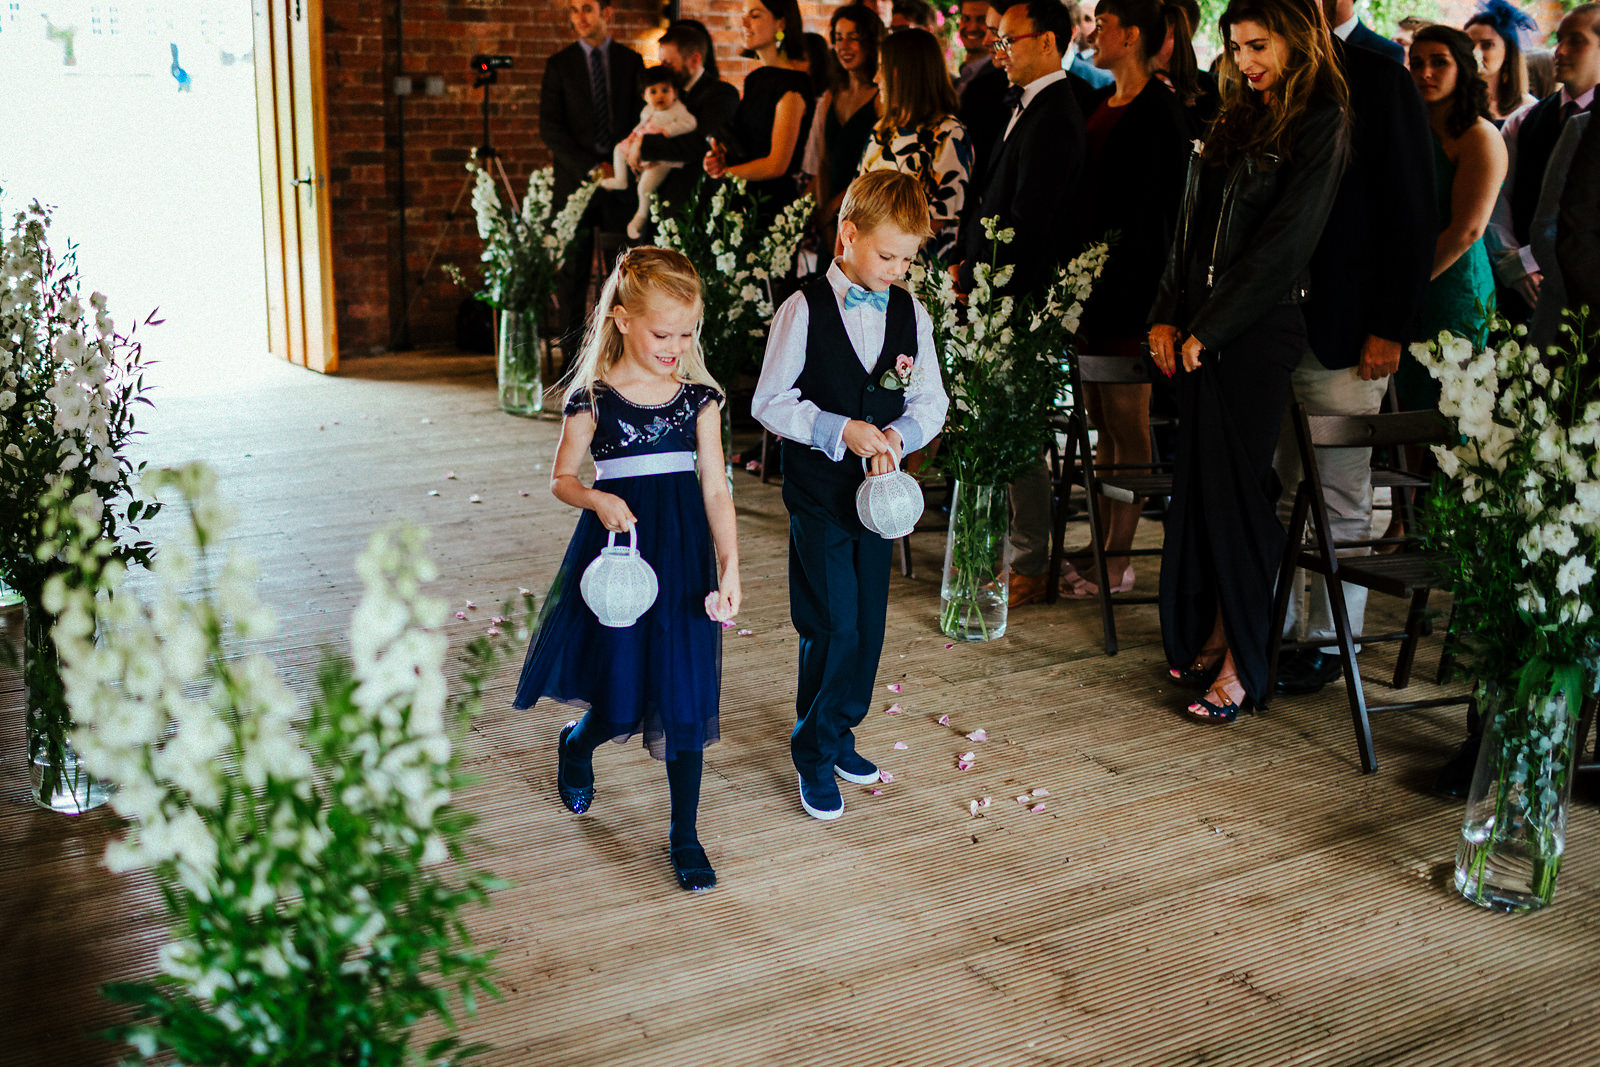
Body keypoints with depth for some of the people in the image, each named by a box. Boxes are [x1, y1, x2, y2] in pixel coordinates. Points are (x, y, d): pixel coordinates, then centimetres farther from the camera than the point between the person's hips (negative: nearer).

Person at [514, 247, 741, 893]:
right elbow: (561, 480, 4)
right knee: (622, 699, 3)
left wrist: (729, 568, -11)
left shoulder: (698, 397, 2)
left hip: (685, 550, 2)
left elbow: (716, 488, -1)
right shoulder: (594, 398, -5)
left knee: (686, 690, 2)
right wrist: (598, 499, -18)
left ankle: (684, 835, 15)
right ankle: (576, 744, 41)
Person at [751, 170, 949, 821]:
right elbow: (770, 402, -10)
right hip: (818, 492, -5)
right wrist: (841, 431, -20)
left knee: (869, 625, 12)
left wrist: (898, 435, -13)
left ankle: (839, 732, 33)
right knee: (833, 627, -5)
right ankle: (815, 753, 14)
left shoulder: (910, 314, 2)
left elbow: (931, 402, 7)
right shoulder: (805, 310, -10)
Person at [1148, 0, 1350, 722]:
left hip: (1260, 333, -6)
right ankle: (1207, 636, 19)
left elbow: (1284, 243, -14)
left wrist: (1205, 329, -13)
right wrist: (1168, 315, 2)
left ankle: (1241, 664, 5)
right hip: (1200, 331, 7)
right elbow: (1192, 225, 14)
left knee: (1237, 487, -3)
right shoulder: (1235, 119, 15)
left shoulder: (1322, 127, -7)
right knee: (1199, 483, 8)